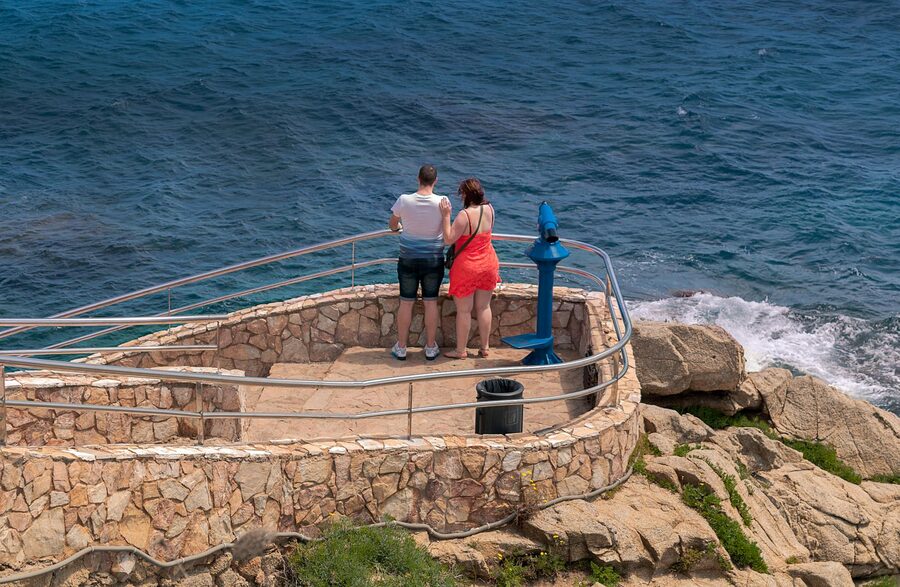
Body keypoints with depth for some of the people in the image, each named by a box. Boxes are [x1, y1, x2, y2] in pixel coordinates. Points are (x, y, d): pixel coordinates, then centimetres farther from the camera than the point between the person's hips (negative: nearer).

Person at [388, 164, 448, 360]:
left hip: (408, 259, 0)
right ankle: (431, 348, 19)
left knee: (406, 303, 9)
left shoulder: (404, 201, -14)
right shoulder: (442, 202, -14)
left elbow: (393, 225, 4)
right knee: (431, 302, 10)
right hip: (434, 259, 0)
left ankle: (401, 348, 18)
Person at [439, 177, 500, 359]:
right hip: (488, 264, 6)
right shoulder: (489, 209, -4)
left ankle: (461, 350, 16)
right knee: (484, 307, 16)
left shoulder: (465, 215, -24)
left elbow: (449, 239, -21)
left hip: (467, 267, -6)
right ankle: (485, 347, 24)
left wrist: (446, 216, -19)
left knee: (463, 310, 6)